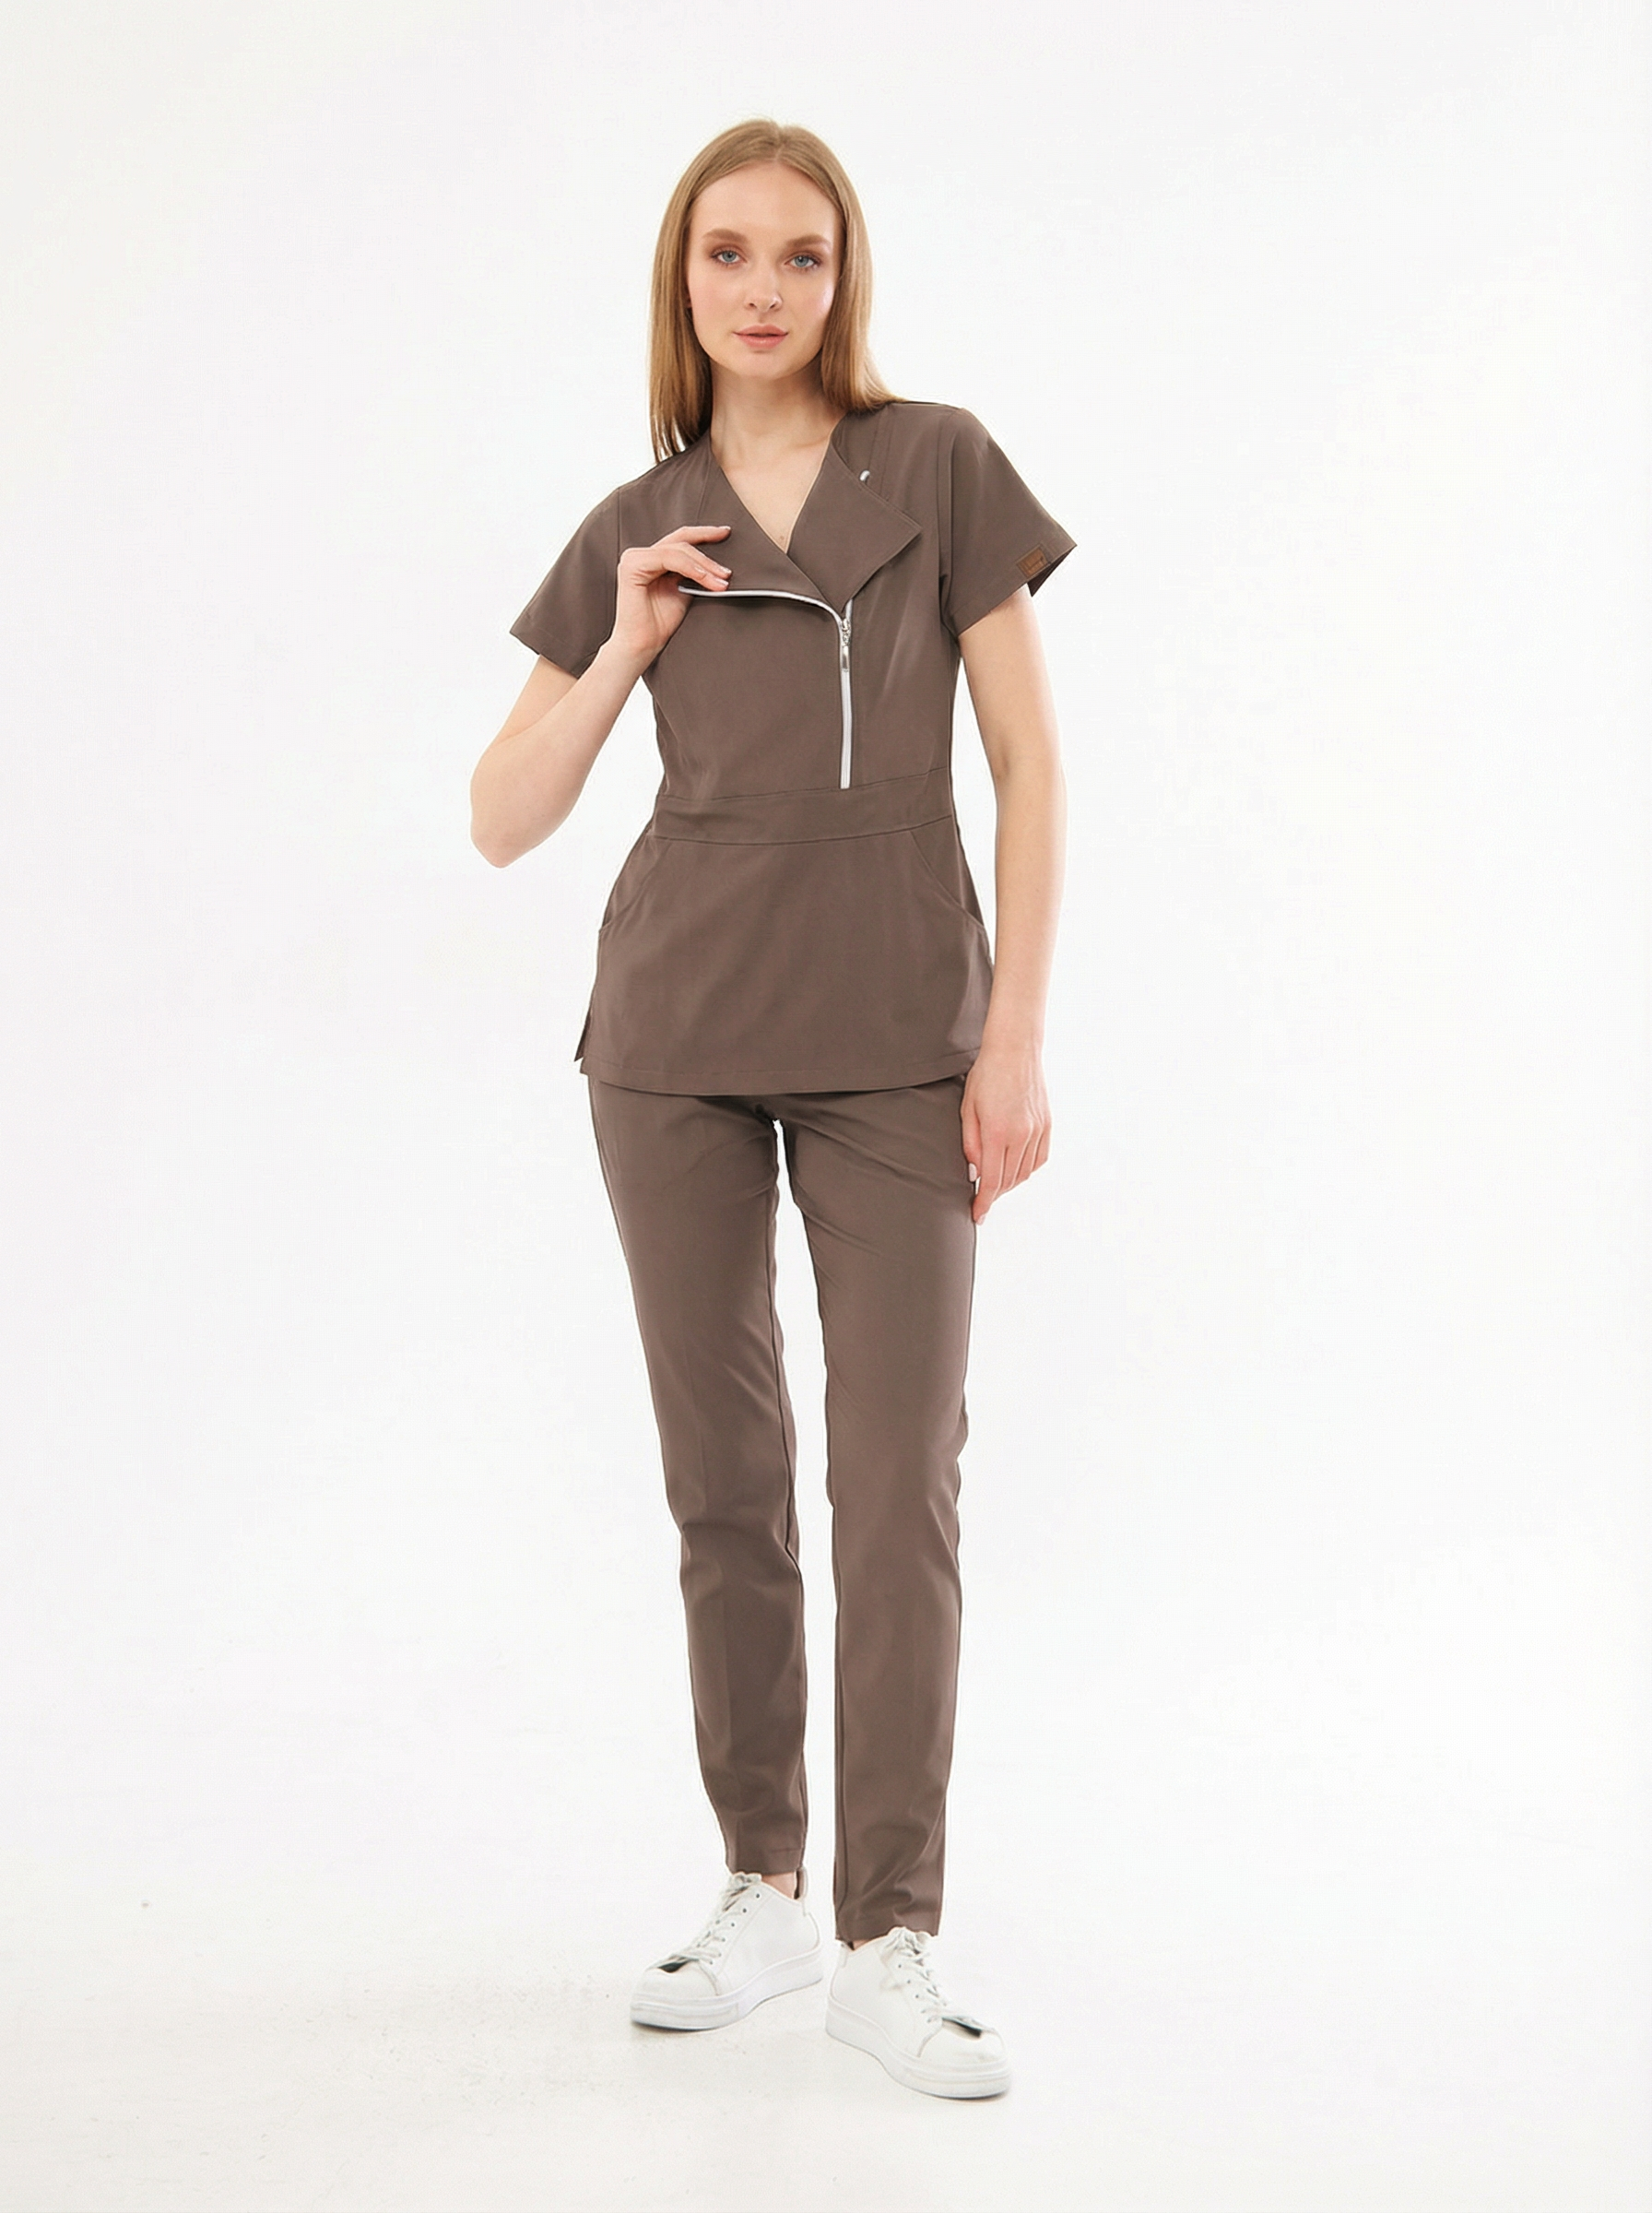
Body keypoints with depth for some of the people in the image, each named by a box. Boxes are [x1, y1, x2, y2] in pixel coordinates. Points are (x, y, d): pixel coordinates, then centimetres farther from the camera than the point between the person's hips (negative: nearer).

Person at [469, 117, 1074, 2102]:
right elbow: (503, 822, 7)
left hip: (896, 1044, -2)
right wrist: (628, 647, -6)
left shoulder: (941, 467, 2)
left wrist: (1018, 1036, -7)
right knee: (723, 1480, 7)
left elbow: (1027, 764, 0)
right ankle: (764, 1890, 21)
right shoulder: (631, 536, 8)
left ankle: (890, 1947, 1)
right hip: (678, 1041, 2)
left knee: (900, 1485, -6)